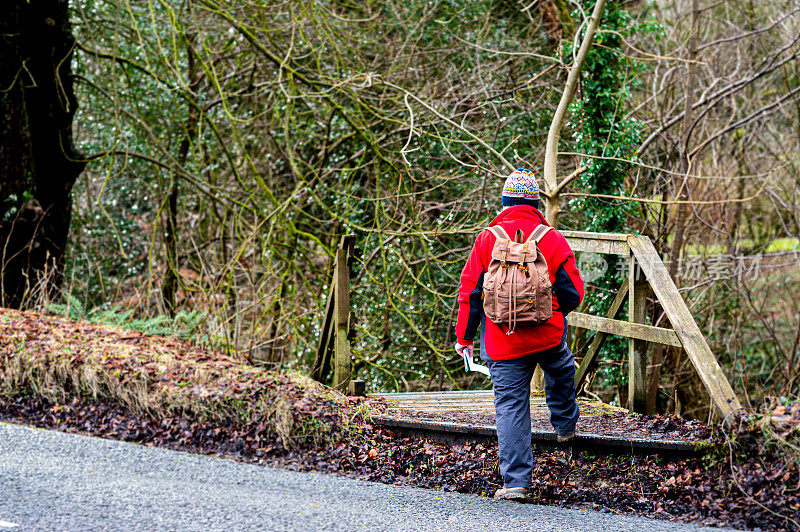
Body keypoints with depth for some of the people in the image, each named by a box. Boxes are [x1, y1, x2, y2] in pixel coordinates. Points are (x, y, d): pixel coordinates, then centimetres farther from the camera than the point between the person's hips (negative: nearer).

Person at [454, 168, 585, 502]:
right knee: (561, 371, 34)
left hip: (503, 343, -1)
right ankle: (565, 425, 53)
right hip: (549, 335, 1)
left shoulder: (488, 239, -3)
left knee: (510, 406, 2)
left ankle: (516, 482, -3)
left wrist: (465, 336, 8)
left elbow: (470, 291, -2)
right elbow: (573, 295, 1)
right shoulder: (554, 240, -2)